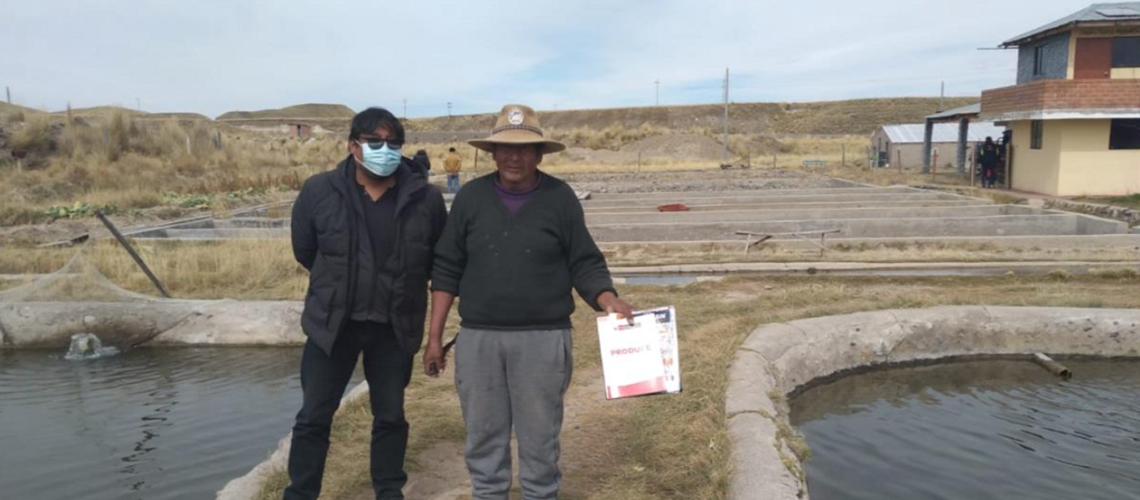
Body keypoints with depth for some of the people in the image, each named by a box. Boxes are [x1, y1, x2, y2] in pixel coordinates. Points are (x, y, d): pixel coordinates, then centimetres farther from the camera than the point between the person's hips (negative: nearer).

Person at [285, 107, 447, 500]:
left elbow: (440, 258, 6)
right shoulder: (319, 191, -9)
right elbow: (304, 250, 6)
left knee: (391, 417, 14)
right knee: (314, 416, 7)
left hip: (395, 327, 1)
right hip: (333, 323, 0)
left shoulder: (426, 198, -9)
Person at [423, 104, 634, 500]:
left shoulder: (560, 198, -2)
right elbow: (447, 270, 5)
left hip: (543, 339, -2)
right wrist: (434, 336, 3)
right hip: (478, 338, 2)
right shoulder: (470, 197, 2)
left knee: (539, 438, 8)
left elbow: (585, 264, 1)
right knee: (483, 437, 12)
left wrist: (609, 302, -18)